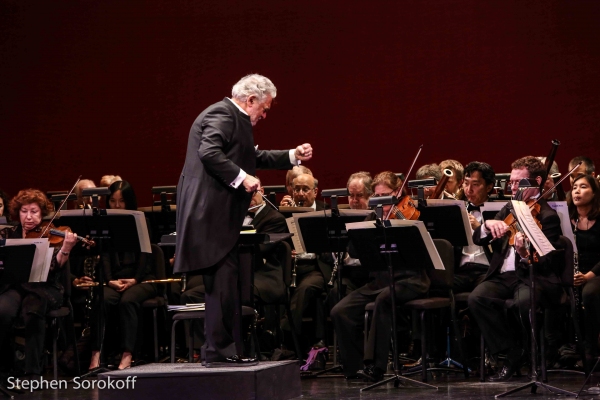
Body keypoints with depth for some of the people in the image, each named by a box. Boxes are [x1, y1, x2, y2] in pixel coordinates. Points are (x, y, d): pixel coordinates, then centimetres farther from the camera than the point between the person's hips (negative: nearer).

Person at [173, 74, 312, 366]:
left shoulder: (233, 118, 23)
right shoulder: (222, 115, -11)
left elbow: (254, 158, 29)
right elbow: (209, 152, -25)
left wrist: (293, 156, 23)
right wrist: (241, 177, -23)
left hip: (218, 214, 11)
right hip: (211, 212, -11)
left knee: (222, 283, 11)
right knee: (224, 280, -10)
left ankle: (218, 349, 15)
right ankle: (220, 350, -8)